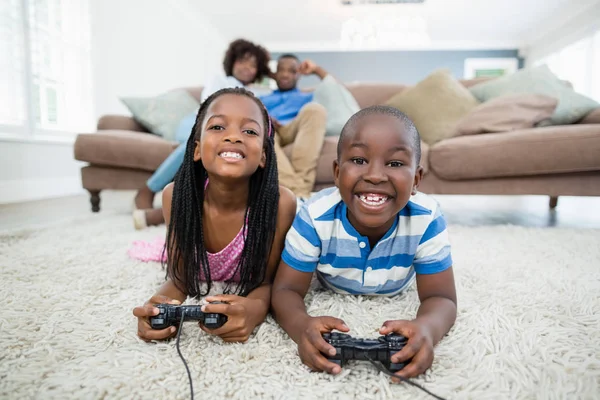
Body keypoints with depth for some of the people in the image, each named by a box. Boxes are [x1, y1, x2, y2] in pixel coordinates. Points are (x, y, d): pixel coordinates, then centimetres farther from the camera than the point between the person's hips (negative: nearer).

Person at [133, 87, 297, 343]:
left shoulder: (280, 202, -40)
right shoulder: (176, 195, -32)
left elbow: (267, 281, -28)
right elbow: (179, 277, -22)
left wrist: (255, 308, -52)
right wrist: (158, 305, -46)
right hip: (200, 287, 2)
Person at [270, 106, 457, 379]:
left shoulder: (427, 220, -38)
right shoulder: (315, 216, -39)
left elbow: (441, 298, -31)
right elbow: (287, 289, -32)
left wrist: (426, 329, -58)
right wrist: (303, 327, -58)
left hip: (395, 298, 1)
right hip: (328, 295, 0)